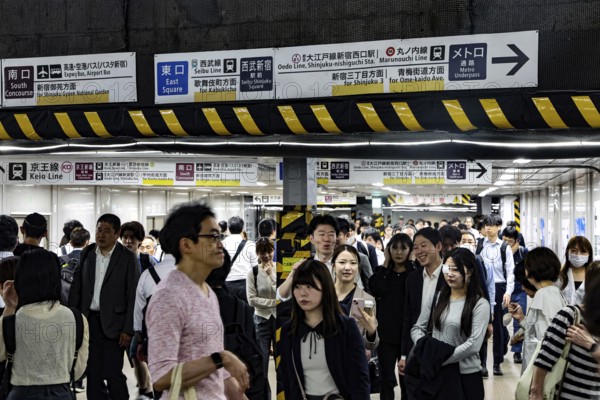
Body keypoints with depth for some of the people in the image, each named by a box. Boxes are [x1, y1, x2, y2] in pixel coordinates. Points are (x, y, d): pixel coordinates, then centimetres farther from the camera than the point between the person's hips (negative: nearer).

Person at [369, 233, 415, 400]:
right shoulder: (382, 272, 7)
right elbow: (375, 289, -14)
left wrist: (410, 265, -14)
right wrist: (386, 264, -8)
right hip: (386, 332, 1)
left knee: (406, 379, 10)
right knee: (387, 378, 0)